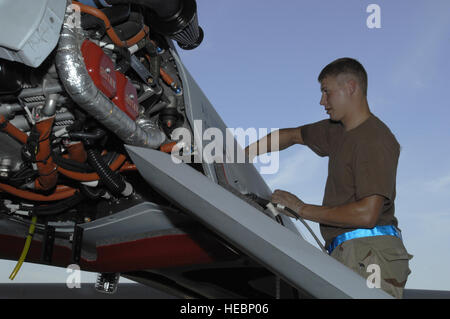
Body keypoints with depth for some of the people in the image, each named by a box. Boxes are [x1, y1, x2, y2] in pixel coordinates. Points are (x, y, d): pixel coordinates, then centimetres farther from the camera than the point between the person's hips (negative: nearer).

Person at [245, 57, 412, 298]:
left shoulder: (375, 139, -10)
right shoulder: (337, 131, 20)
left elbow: (367, 214, -20)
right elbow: (292, 135, 35)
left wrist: (303, 210, -11)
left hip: (370, 254, -8)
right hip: (348, 253, 8)